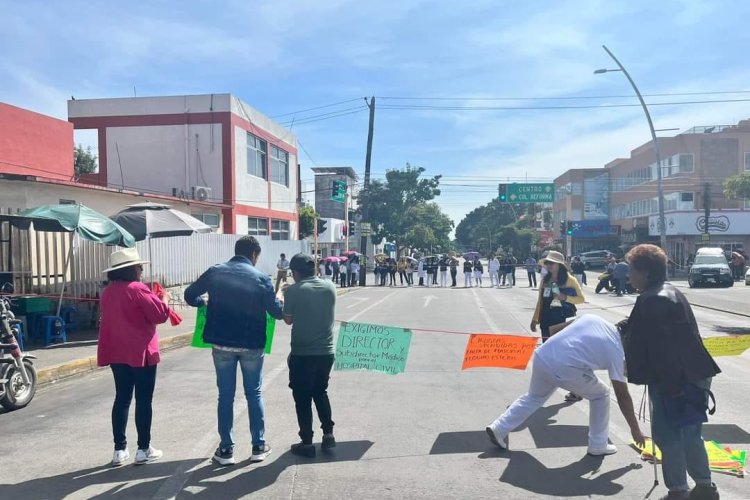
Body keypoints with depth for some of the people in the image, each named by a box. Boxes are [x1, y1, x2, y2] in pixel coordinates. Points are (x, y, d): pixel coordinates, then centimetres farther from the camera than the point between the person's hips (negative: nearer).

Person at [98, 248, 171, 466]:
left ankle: (120, 450, 16)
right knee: (143, 401, 2)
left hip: (117, 353, 7)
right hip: (141, 353, -7)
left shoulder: (108, 292, 9)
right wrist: (164, 298, 3)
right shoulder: (137, 289, -15)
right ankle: (144, 450, 9)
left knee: (122, 399, 12)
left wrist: (153, 298, 20)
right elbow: (160, 314, -15)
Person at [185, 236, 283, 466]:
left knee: (225, 395, 10)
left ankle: (226, 449, 14)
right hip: (251, 345, -1)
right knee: (254, 394, 12)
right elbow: (277, 311, -5)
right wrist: (281, 302, 17)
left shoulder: (215, 272, -1)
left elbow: (190, 295, 4)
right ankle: (259, 446, 18)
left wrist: (204, 303, 24)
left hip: (222, 344, 1)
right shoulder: (260, 278, -7)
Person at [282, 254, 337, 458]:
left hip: (302, 353, -4)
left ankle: (307, 443, 12)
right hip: (326, 351, 4)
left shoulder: (293, 291, -11)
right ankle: (328, 434, 21)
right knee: (321, 392, 22)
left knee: (302, 398, 8)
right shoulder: (330, 288, 2)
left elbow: (288, 320, -2)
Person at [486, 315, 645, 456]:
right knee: (601, 395, 20)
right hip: (565, 369, -6)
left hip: (542, 357, 6)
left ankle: (498, 429, 28)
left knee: (533, 397, 29)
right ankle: (598, 445, 27)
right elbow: (623, 396, 10)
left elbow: (554, 328, 17)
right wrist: (635, 430, 19)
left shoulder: (591, 318, 17)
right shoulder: (617, 351, 6)